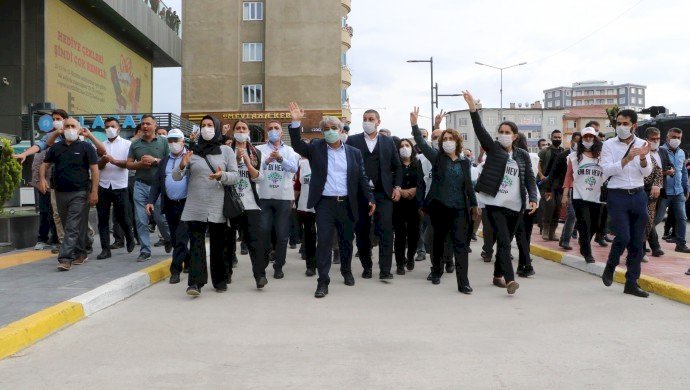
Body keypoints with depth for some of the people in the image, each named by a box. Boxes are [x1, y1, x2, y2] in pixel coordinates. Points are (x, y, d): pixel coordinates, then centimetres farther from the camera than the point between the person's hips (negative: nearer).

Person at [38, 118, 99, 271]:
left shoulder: (86, 147, -1)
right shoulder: (56, 147, 12)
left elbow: (94, 170, -4)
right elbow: (45, 164, 18)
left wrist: (94, 192, -11)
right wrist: (42, 178, -3)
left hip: (79, 193, -5)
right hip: (60, 192, 6)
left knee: (73, 228, -9)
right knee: (68, 227, 13)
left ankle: (65, 258, -12)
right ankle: (81, 254, 25)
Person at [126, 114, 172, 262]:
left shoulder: (163, 142, 3)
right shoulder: (135, 144, 10)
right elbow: (128, 164, 11)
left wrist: (155, 160, -14)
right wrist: (140, 163, -8)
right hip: (140, 185, 2)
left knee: (161, 218, 3)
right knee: (141, 220, 0)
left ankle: (168, 239, 32)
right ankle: (145, 250, 8)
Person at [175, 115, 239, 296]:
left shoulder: (226, 150, 5)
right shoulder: (192, 151, 7)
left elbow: (235, 176, 0)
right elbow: (176, 177, 5)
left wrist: (222, 176, -22)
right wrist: (182, 166, -17)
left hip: (218, 207, 0)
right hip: (195, 207, 0)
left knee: (218, 245, 7)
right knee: (196, 244, -8)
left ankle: (220, 281, 18)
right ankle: (195, 283, -12)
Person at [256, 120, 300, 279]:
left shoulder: (289, 150, 7)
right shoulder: (260, 149, 6)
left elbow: (294, 168, -10)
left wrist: (280, 158, -29)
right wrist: (267, 161, -30)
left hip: (284, 197, 1)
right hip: (264, 196, 0)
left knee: (282, 234, 3)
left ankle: (278, 266, 15)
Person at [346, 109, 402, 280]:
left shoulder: (388, 142, 11)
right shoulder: (353, 140, 6)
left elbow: (397, 166, 14)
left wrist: (397, 186, 3)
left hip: (383, 193, 0)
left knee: (385, 230, -6)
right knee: (362, 231, 6)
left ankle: (385, 270, -2)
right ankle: (367, 267, 19)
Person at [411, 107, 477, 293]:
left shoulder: (464, 161, 8)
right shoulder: (437, 157, 1)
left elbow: (468, 184, 15)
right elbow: (421, 143, -12)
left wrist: (473, 203, 15)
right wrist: (414, 124, -24)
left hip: (459, 208, 1)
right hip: (439, 206, 0)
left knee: (461, 243, -6)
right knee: (438, 241, 14)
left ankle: (463, 282, -7)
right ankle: (436, 272, 34)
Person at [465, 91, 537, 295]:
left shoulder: (523, 155, 9)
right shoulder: (493, 148, 2)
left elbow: (530, 179, 6)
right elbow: (480, 130, -11)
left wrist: (532, 198, -10)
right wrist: (473, 108, -24)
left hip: (515, 206, 4)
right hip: (494, 203, -3)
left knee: (506, 241, 12)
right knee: (504, 241, -13)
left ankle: (498, 275, 26)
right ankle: (509, 279, -18)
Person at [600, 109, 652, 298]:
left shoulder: (642, 144, 6)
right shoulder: (609, 145, -2)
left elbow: (647, 173, 0)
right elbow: (606, 171, -12)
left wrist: (643, 158, -19)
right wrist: (627, 159, -22)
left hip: (638, 195, 4)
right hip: (617, 196, -3)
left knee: (637, 241, 6)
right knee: (623, 237, -13)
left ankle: (631, 283, 15)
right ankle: (610, 268, 16)